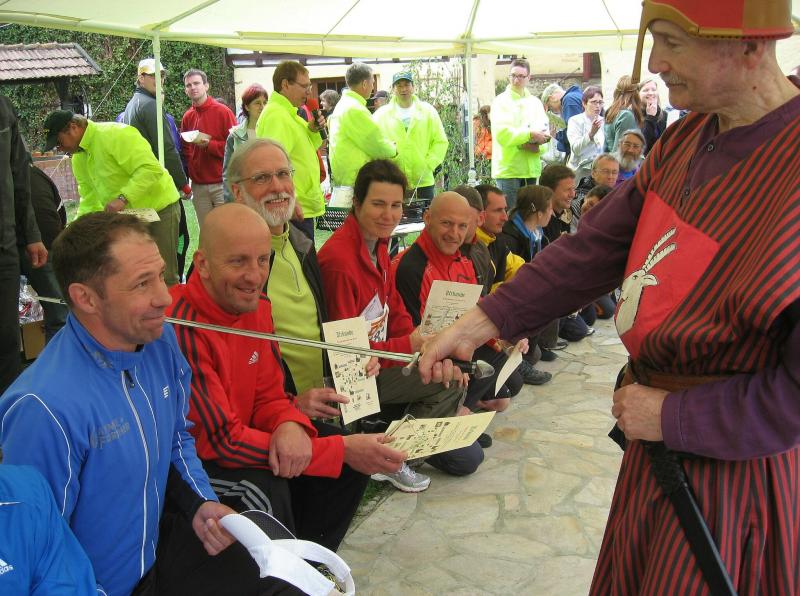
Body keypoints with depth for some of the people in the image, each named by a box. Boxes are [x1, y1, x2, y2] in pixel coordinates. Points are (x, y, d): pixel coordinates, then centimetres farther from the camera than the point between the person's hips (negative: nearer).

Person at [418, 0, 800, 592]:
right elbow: (598, 244, 0)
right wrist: (475, 325, -4)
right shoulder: (691, 136, -1)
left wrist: (671, 415, -18)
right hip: (659, 440, 7)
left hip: (729, 463, -7)